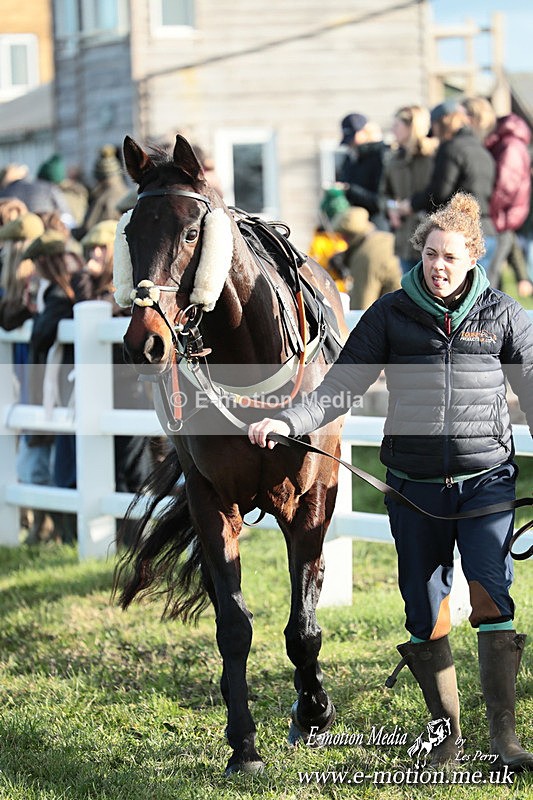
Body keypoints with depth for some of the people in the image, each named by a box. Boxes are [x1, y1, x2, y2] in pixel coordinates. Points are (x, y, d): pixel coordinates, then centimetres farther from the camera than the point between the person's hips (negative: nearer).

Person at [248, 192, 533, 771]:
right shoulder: (392, 314, 3)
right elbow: (341, 386, 2)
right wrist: (288, 422, -12)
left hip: (486, 479, -1)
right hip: (415, 484, 1)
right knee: (425, 613, 5)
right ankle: (445, 730, 19)